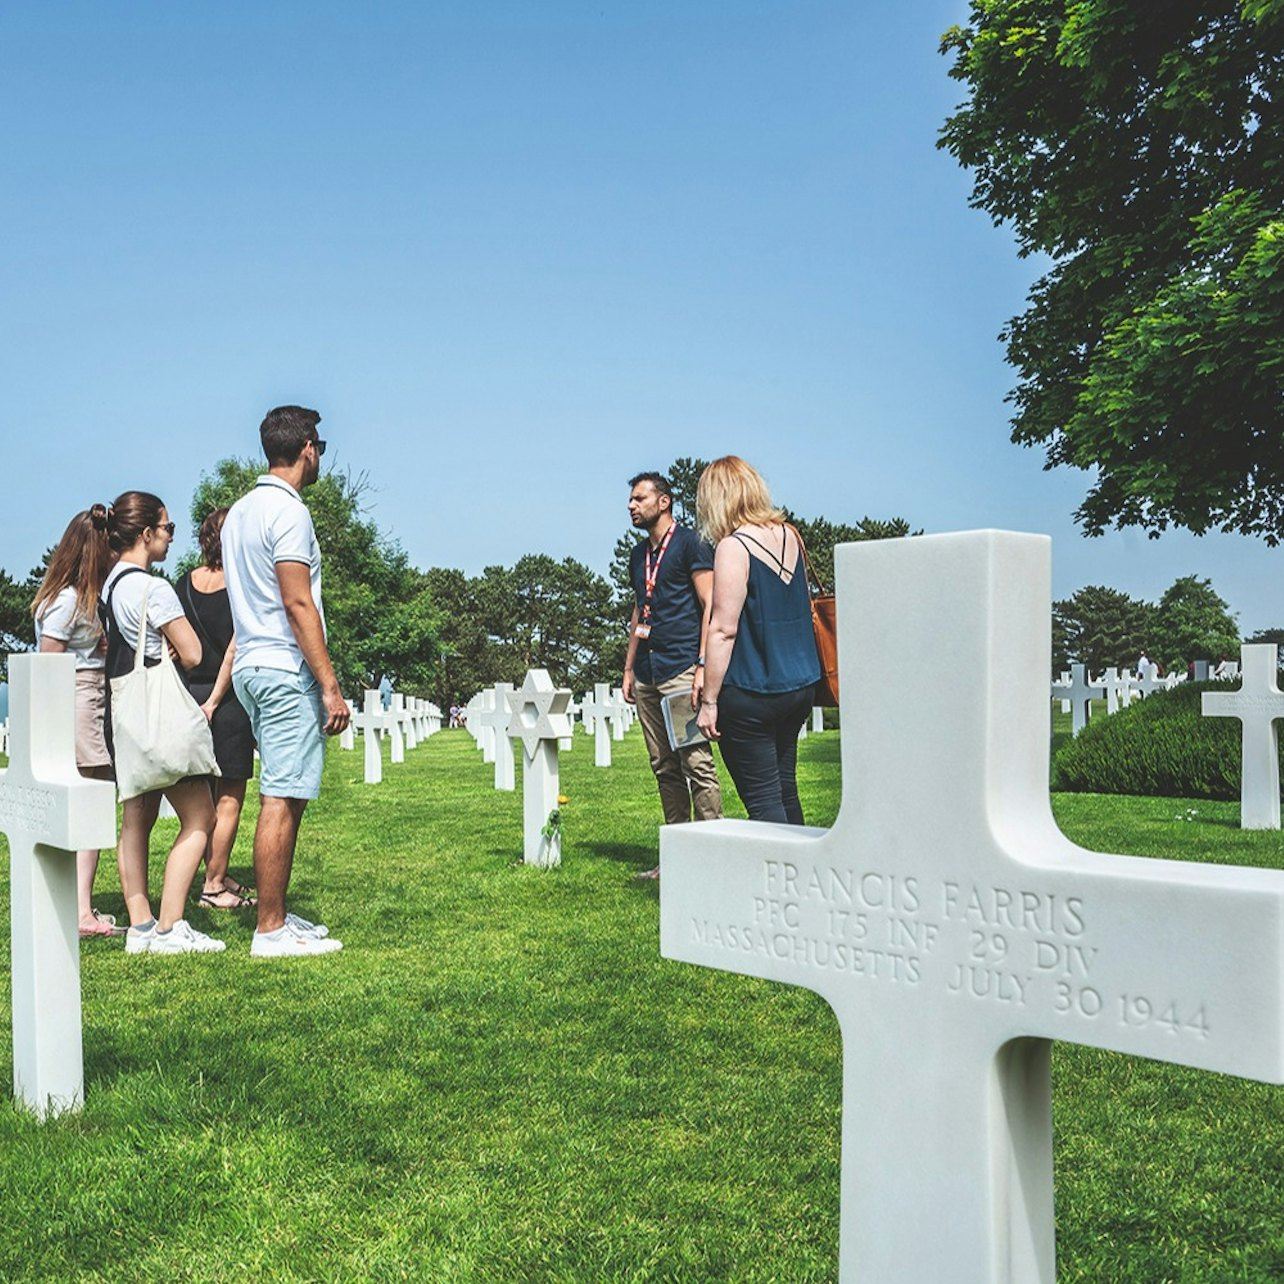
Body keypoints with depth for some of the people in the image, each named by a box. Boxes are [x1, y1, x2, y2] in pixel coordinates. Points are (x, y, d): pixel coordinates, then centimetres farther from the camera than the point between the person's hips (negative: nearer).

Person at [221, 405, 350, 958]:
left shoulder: (240, 511, 18)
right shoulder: (287, 510, -11)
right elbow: (298, 605, -17)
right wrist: (330, 686, -17)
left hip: (252, 667, 10)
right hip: (286, 670, -10)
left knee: (284, 797, 14)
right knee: (282, 800, -7)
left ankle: (276, 916, 19)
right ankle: (271, 931, -3)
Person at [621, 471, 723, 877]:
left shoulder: (689, 543, -2)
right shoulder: (638, 554, 20)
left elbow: (710, 606, -8)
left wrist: (702, 666, -16)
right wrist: (629, 668, 20)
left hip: (682, 668, -8)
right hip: (648, 674, 8)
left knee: (696, 762, -11)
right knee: (664, 767, 9)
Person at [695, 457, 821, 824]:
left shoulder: (733, 548, -15)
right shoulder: (790, 535, 8)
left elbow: (723, 630, -18)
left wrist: (708, 701, -14)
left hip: (750, 694, -8)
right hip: (800, 685, 8)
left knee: (762, 799, -2)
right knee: (785, 790, 18)